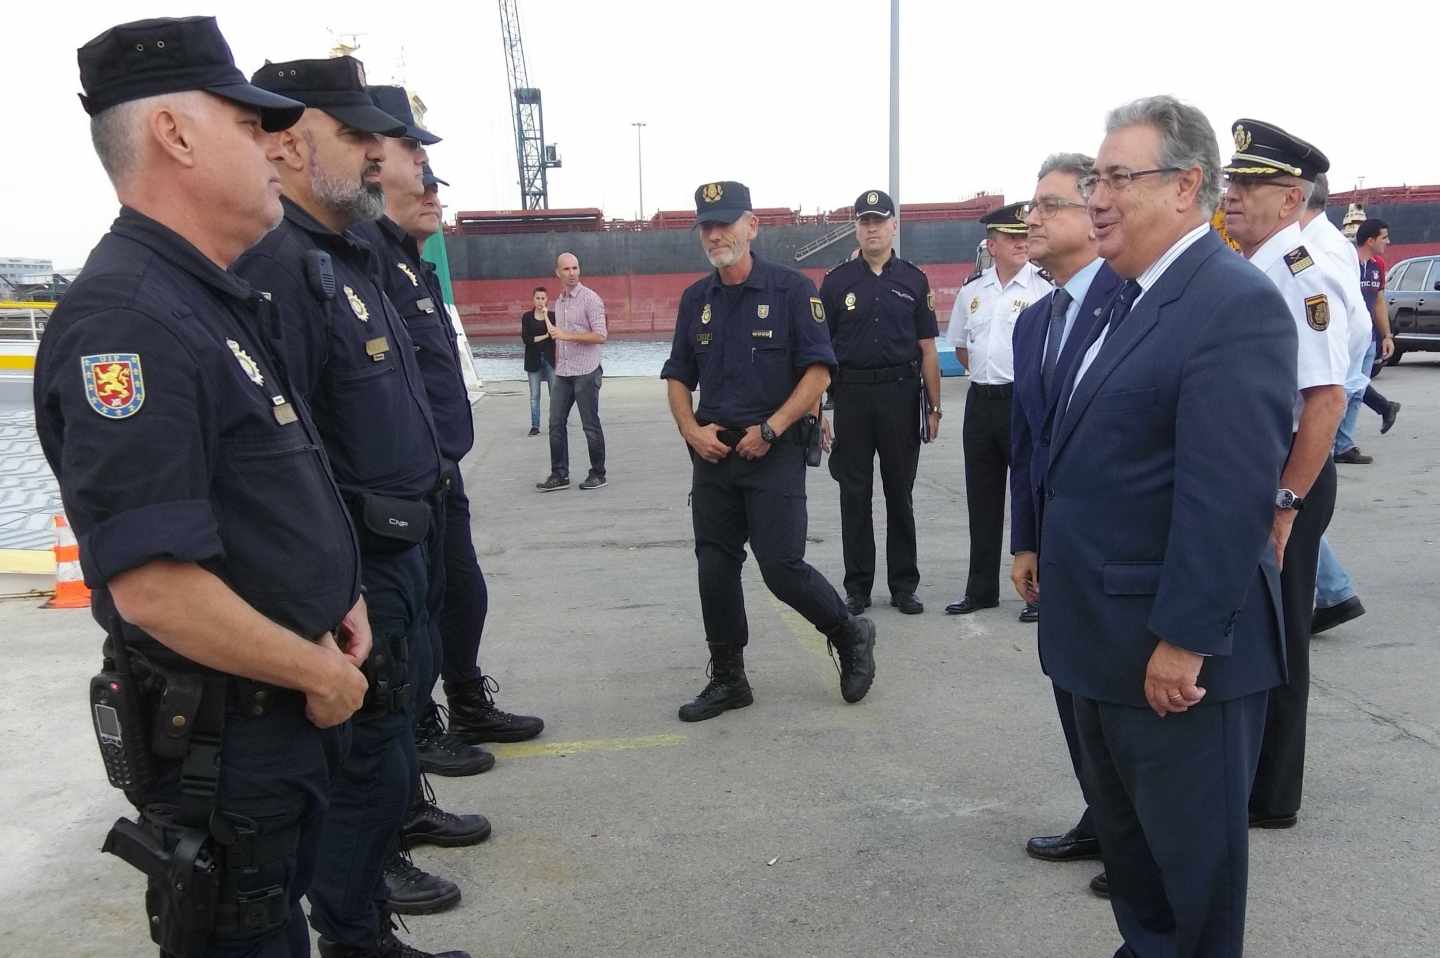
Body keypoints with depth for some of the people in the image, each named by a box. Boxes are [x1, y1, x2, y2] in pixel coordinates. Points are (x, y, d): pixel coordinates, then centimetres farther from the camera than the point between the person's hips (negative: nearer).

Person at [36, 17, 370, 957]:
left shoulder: (221, 299, 8)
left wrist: (335, 598, 5)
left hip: (286, 710, 9)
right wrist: (322, 673, -18)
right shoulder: (128, 319, -25)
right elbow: (155, 587, -31)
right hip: (218, 735, -9)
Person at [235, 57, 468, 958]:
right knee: (370, 755, 4)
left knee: (395, 723, 23)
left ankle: (378, 862, 43)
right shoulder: (279, 267, -21)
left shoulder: (353, 257, 12)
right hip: (353, 572, -10)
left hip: (400, 550, 10)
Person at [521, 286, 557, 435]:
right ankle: (535, 426, 9)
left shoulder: (553, 315, 2)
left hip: (550, 358, -1)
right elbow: (526, 339, -5)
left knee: (554, 394, -2)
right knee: (534, 395, 4)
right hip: (533, 359, 1)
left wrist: (545, 315, -14)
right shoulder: (527, 317, 4)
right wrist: (545, 336, -10)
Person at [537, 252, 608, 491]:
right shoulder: (559, 302, 14)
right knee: (556, 424, 5)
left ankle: (598, 475, 12)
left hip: (586, 372, -7)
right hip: (562, 373, 7)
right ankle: (559, 474, 13)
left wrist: (566, 335, -20)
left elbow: (600, 336, -15)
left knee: (590, 425, 1)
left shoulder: (590, 298, -8)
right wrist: (557, 366, 18)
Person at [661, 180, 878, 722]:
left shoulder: (791, 290, -5)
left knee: (782, 567, -8)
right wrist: (691, 429, -2)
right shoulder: (696, 299, 11)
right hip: (713, 453, 5)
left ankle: (850, 636, 19)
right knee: (715, 568, 7)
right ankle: (727, 679, 21)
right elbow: (677, 377, 15)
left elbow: (818, 371, -9)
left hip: (774, 453, -5)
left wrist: (770, 428, -16)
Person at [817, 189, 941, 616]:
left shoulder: (914, 280, 6)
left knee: (900, 493, 8)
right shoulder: (837, 281, 5)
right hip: (852, 395, 0)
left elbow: (927, 349, 6)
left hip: (901, 394, 0)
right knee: (855, 495, 5)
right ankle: (857, 588, 15)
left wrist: (934, 407, 1)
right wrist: (816, 410, -2)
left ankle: (904, 585, 18)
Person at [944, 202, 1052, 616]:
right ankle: (981, 589, 23)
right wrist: (987, 372, 11)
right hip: (981, 400, 6)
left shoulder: (1045, 288, -7)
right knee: (982, 500, 12)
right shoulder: (971, 291, 10)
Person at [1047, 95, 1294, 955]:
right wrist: (1048, 558, 15)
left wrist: (1184, 640, -23)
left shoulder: (1237, 304, -19)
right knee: (1125, 833, 23)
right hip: (1107, 640, 9)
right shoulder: (1131, 299, 12)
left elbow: (1229, 496, -24)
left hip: (1177, 648, -9)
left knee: (1193, 853, 10)